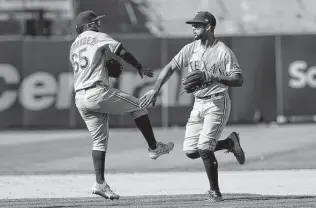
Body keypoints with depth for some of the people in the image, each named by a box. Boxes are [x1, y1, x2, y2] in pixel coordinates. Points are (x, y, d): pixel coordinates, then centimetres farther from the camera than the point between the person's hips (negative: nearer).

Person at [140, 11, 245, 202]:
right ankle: (230, 143, 21)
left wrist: (216, 78, -27)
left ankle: (215, 191, 0)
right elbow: (171, 67, 8)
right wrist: (155, 90, -2)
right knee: (190, 151, 0)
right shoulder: (191, 49, 7)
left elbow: (239, 80, -13)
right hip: (198, 104, 7)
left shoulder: (224, 52, -10)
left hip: (217, 103, -7)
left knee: (204, 148, -17)